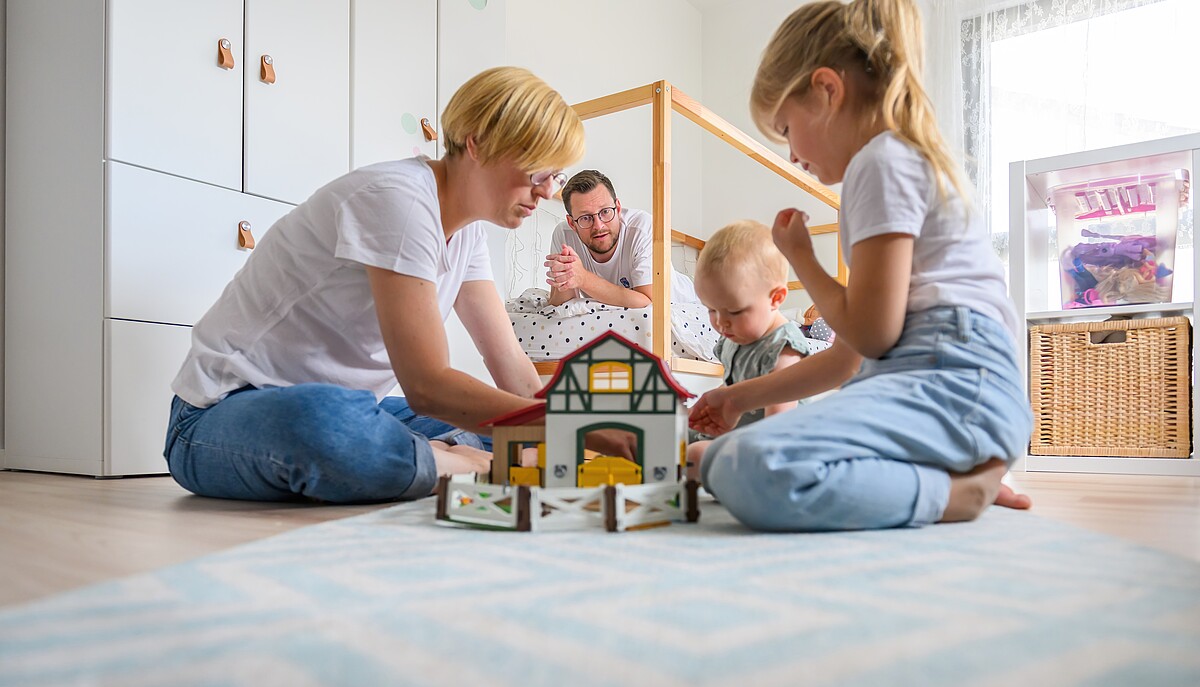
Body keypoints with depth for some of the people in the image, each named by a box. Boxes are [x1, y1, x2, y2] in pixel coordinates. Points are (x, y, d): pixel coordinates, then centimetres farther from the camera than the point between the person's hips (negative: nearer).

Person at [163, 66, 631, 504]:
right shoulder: (399, 198, -23)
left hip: (340, 408, 7)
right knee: (320, 419, -43)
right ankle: (472, 467, -22)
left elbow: (513, 369, 1)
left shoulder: (467, 230, 5)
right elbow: (427, 386, -29)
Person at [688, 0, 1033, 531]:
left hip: (954, 382, -11)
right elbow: (849, 356, 25)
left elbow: (872, 333, -13)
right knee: (720, 459, 8)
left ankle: (964, 489, -13)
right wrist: (741, 397, 26)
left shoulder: (882, 160, -5)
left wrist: (800, 257, 4)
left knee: (759, 471, -33)